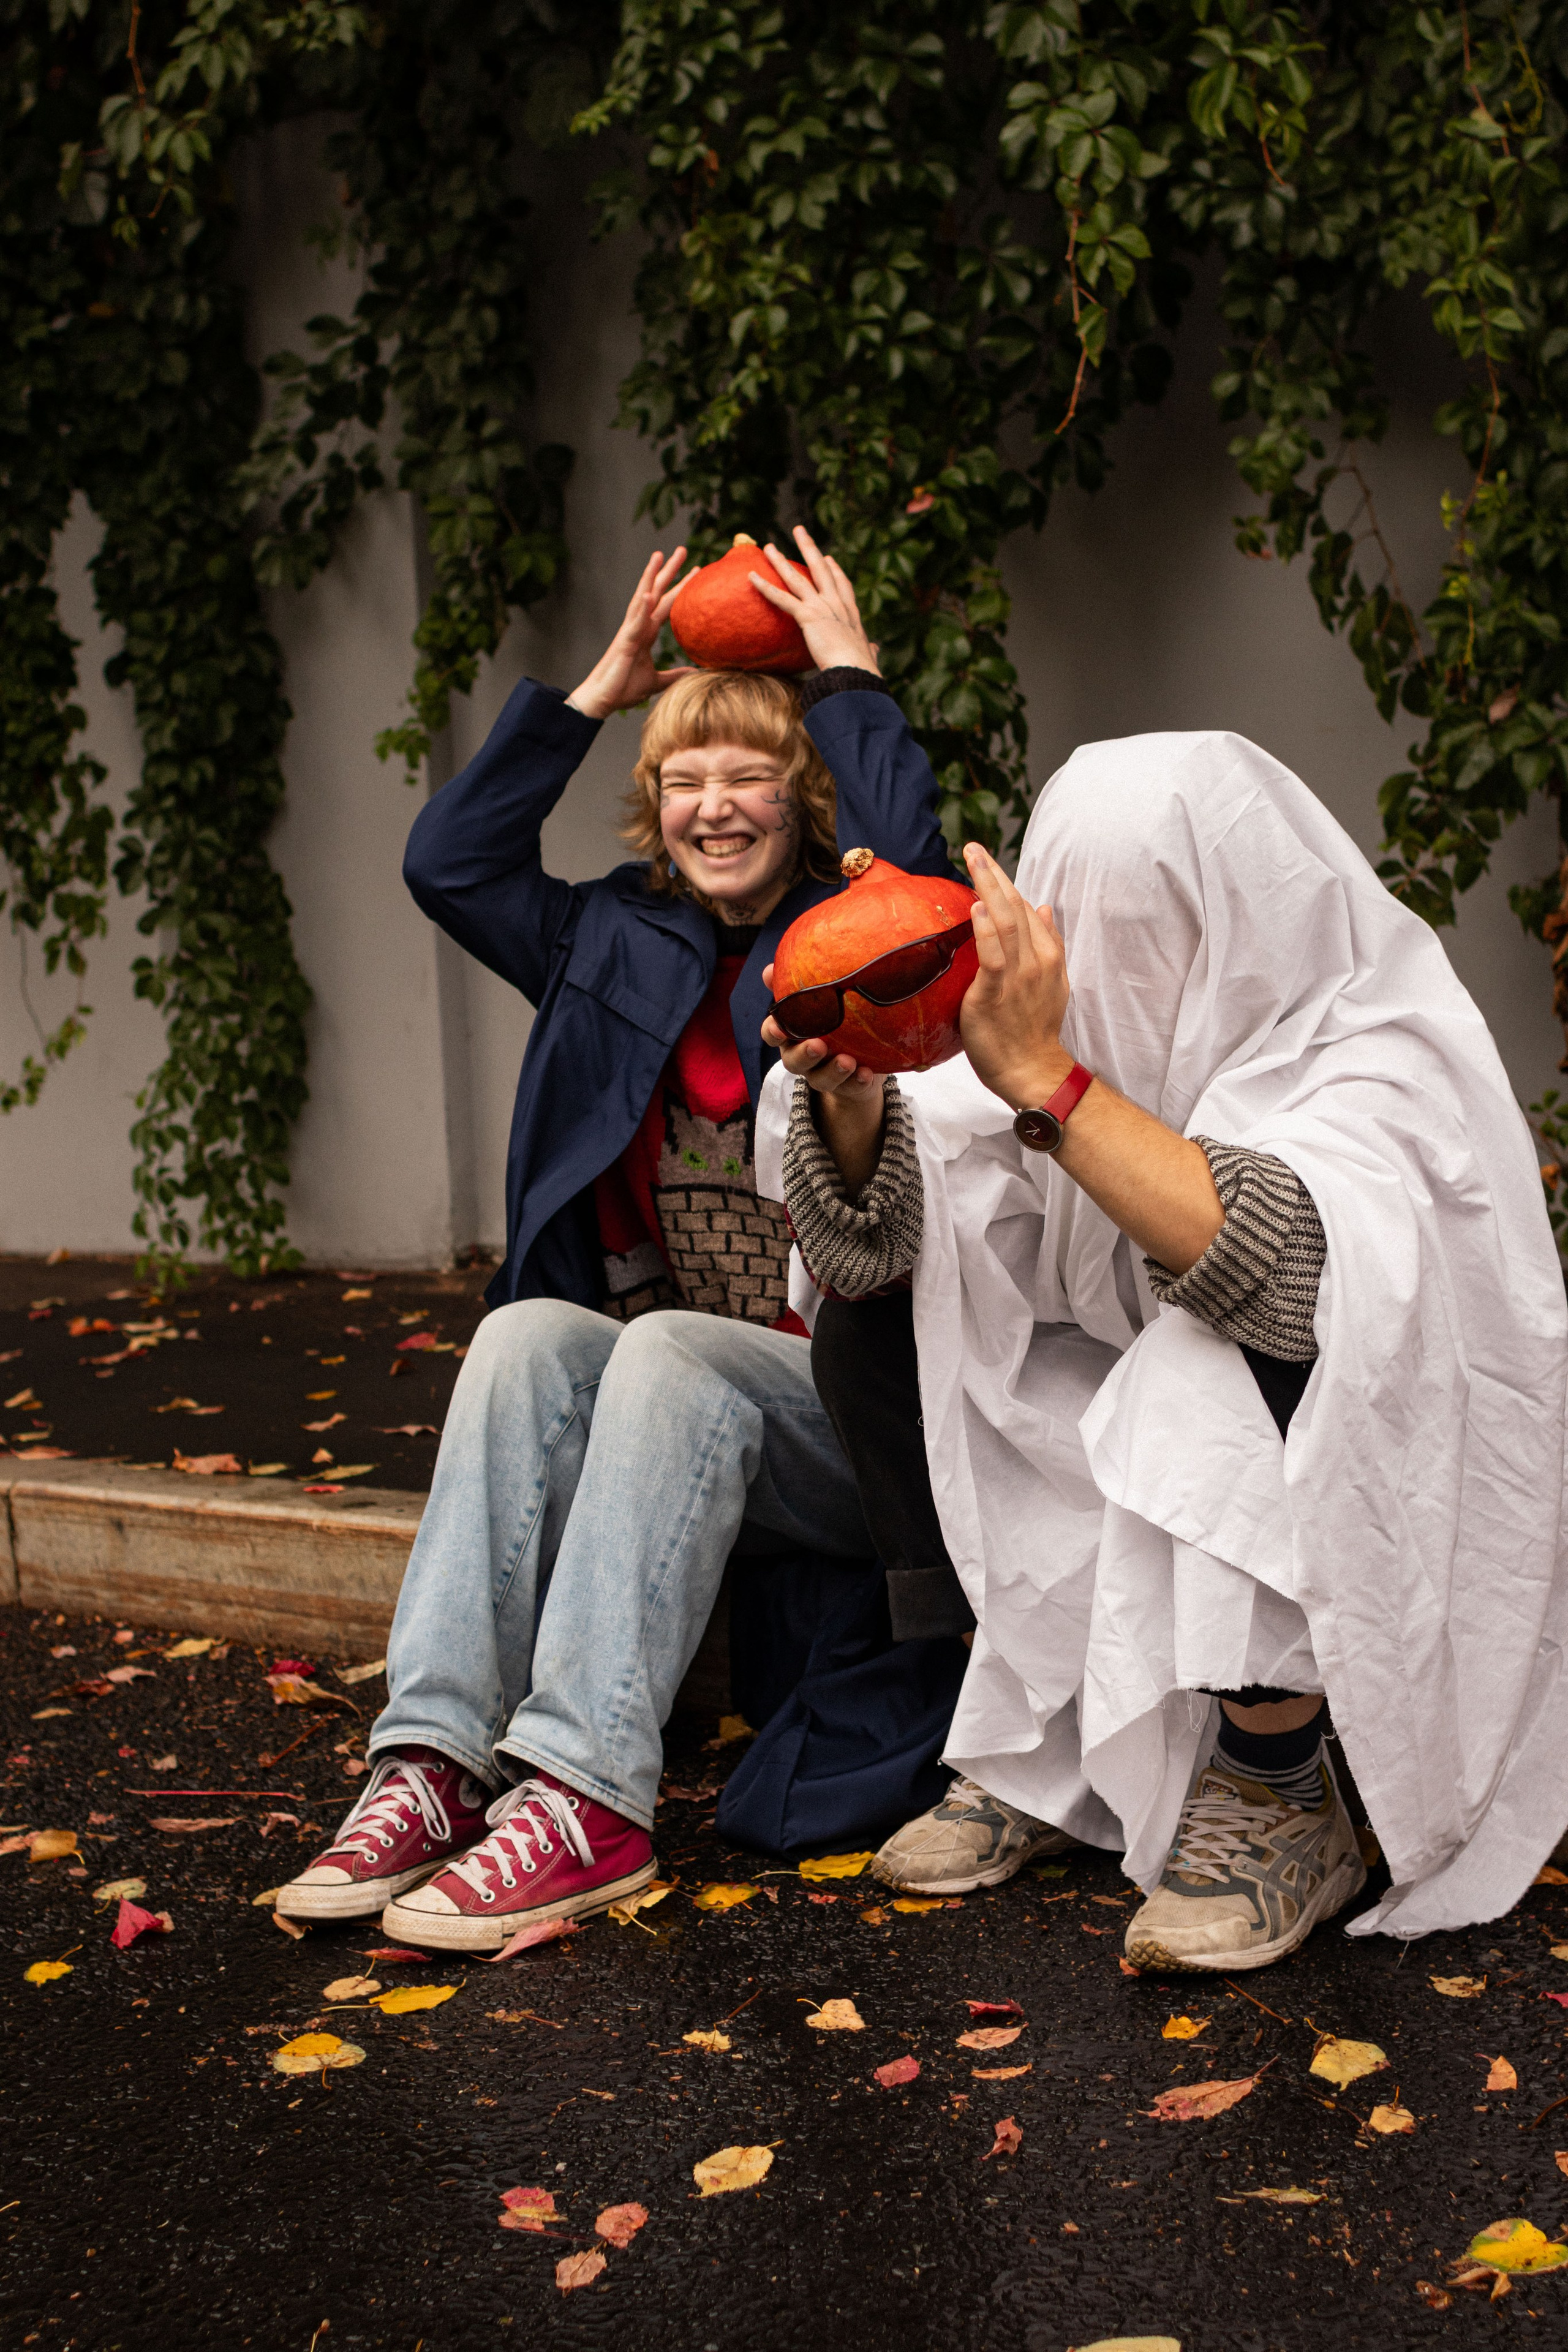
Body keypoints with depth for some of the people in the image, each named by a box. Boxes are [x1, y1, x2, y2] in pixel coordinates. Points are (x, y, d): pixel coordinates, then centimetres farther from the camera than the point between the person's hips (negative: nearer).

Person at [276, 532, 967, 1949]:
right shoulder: (619, 946, 18)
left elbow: (909, 859, -18)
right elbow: (450, 865, 13)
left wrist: (849, 676, -4)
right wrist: (601, 692, 13)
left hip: (849, 1402, -4)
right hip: (661, 1401, 4)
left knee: (667, 1355, -34)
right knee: (528, 1333, -26)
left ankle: (584, 1797, -43)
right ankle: (435, 1758, -36)